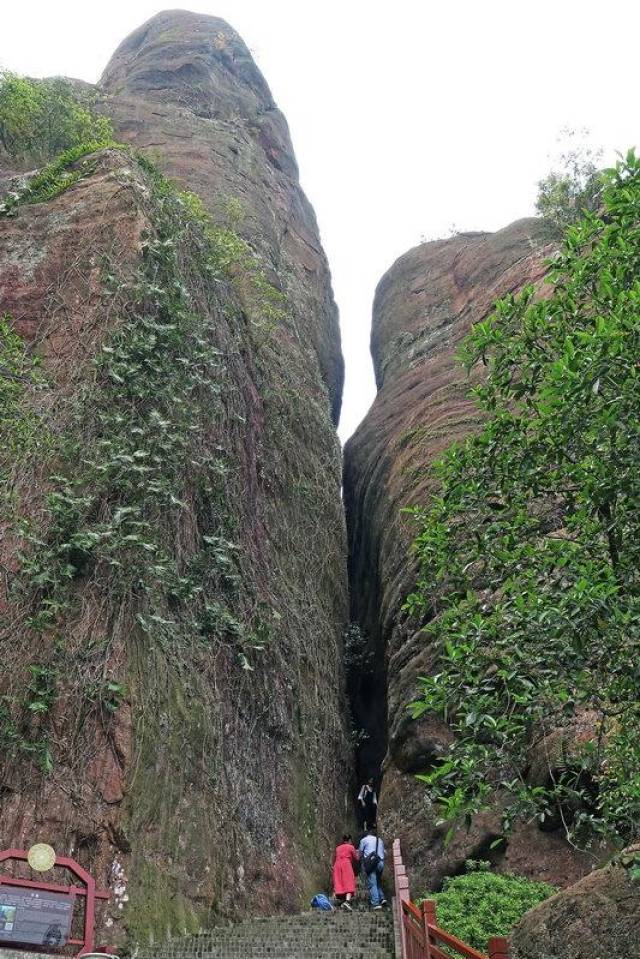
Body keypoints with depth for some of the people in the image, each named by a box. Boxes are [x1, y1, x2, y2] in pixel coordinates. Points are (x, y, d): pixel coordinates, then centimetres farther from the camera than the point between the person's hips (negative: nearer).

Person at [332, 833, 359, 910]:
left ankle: (342, 901, -4)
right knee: (349, 884, -11)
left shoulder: (338, 848, 23)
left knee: (339, 884, 4)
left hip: (337, 865, 5)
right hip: (346, 864, -5)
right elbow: (356, 858, 14)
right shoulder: (351, 847, 11)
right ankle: (347, 901, -31)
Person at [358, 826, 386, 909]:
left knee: (372, 883, -5)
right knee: (377, 882, 19)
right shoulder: (380, 840, 22)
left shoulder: (364, 840, 12)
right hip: (381, 862, 5)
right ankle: (382, 898, 3)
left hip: (370, 862, -5)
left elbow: (360, 852, 19)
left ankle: (376, 903, -14)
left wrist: (361, 859, 38)